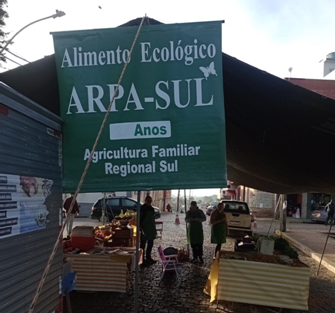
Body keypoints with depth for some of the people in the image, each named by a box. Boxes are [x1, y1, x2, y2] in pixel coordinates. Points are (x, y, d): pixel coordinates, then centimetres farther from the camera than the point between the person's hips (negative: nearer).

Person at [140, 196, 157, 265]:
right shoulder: (143, 208, -11)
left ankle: (148, 257, 23)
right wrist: (141, 228, -21)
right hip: (144, 229, -8)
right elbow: (140, 219, -15)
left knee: (150, 243, 12)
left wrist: (154, 229, 20)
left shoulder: (151, 208, 13)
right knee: (143, 244, -1)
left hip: (151, 229, 8)